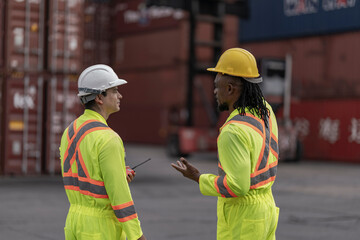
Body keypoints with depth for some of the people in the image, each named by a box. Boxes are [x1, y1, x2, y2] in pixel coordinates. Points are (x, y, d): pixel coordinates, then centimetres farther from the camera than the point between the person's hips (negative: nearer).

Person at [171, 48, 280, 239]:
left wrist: (198, 178, -15)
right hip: (265, 206, 9)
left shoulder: (233, 132, -25)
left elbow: (238, 186, -28)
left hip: (242, 216, -9)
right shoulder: (264, 109, 3)